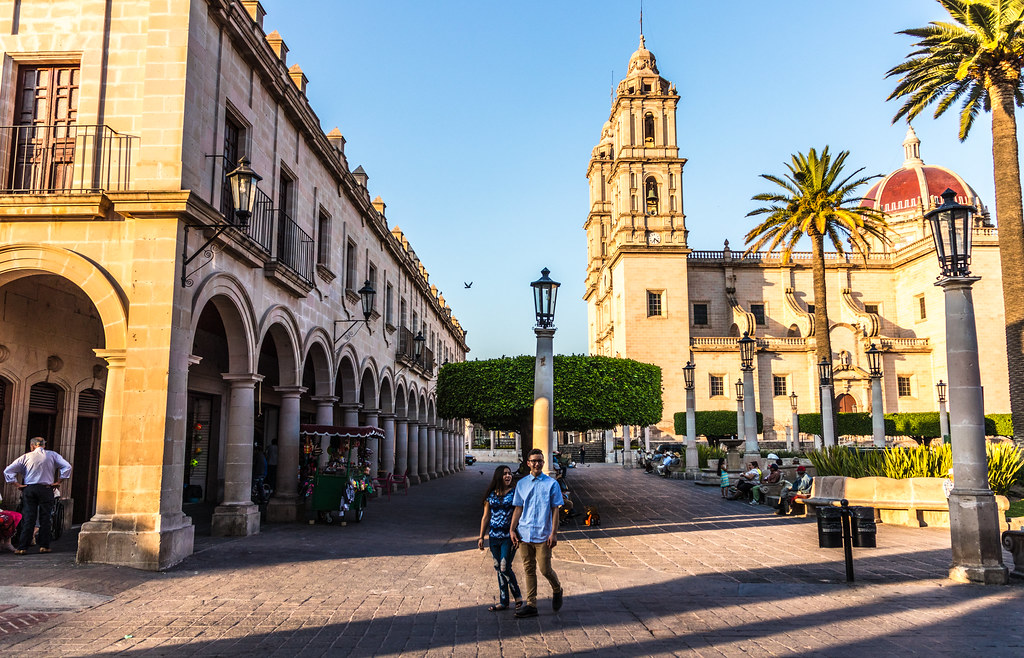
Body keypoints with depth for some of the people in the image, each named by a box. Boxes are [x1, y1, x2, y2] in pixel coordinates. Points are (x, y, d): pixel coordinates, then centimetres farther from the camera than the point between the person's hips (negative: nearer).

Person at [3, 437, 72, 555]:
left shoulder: (26, 457, 5)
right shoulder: (52, 455, 4)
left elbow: (7, 471, 4)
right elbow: (67, 467, -2)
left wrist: (17, 484, 5)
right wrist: (58, 482, 1)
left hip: (28, 489, 1)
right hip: (46, 489, -1)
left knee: (28, 519, 1)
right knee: (45, 518, 4)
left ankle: (22, 547, -1)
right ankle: (44, 546, 4)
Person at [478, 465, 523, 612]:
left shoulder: (514, 492, -3)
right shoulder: (491, 495, 7)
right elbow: (486, 517, 12)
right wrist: (481, 537, 10)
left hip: (509, 536, -4)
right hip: (494, 537, 4)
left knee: (505, 568, -8)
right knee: (498, 569, 8)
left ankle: (517, 595, 13)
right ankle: (503, 601, 17)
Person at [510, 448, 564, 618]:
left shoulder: (551, 484, -1)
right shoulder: (522, 484, 9)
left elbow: (555, 510, -3)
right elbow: (518, 509, 12)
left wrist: (554, 533, -9)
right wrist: (513, 530, 4)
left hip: (543, 534, -3)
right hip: (524, 534, 4)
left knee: (545, 569, -2)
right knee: (528, 570, 8)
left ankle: (557, 590, 28)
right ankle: (531, 605, 15)